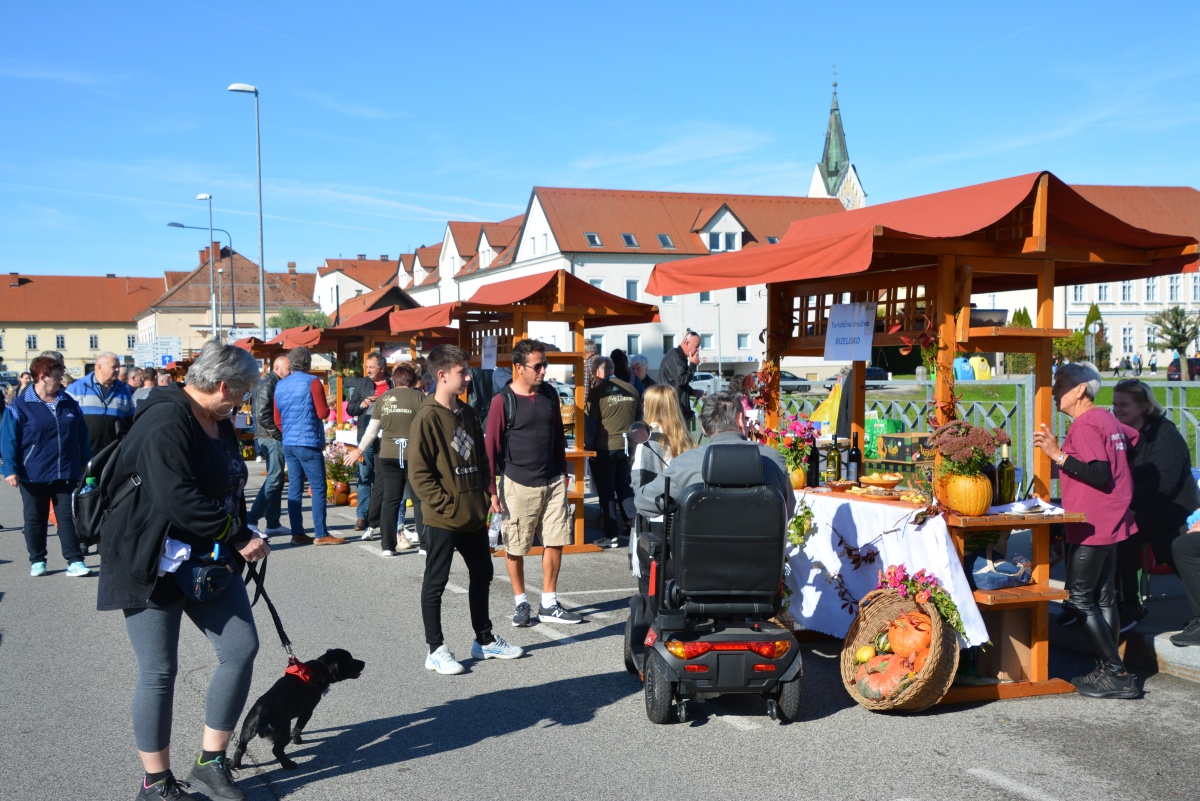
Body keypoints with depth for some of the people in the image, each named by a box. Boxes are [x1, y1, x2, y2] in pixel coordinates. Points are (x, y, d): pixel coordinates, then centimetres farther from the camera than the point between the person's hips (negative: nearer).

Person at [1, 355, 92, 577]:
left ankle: (74, 561, 2)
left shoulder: (69, 403, 7)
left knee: (68, 517, 1)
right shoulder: (20, 406, -6)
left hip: (67, 473, 3)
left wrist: (87, 461, 15)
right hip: (34, 475, -3)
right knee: (35, 519, 9)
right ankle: (37, 561, 20)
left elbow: (82, 435, 15)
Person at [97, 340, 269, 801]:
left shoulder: (219, 422, 10)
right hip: (154, 564, -9)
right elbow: (179, 499, -31)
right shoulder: (166, 421, -21)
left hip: (209, 560, 9)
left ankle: (211, 763, 15)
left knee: (241, 648, 1)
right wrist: (240, 537, -23)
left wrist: (241, 542, 6)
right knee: (159, 672, 1)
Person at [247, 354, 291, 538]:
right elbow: (262, 415, -22)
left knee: (276, 480, 12)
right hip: (271, 439, -10)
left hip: (275, 439, 10)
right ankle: (252, 520, -7)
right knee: (274, 480, -9)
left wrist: (281, 433, 11)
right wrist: (278, 433, -16)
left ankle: (273, 523, 17)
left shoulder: (275, 384, 17)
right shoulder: (267, 385, -13)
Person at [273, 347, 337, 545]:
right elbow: (323, 412, -12)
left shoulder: (280, 385, 10)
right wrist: (327, 407, 9)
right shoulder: (312, 382, -8)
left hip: (288, 444, 6)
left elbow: (277, 419, 14)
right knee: (318, 488, -2)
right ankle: (321, 534, -3)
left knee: (295, 488, 8)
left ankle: (297, 533, 9)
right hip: (309, 443, -6)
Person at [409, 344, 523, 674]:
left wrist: (483, 499, 9)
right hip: (443, 520, -8)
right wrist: (446, 506, -17)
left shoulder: (467, 414, 11)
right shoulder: (427, 418, -13)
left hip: (473, 517, 8)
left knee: (482, 574, 17)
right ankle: (436, 650, 11)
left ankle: (484, 640, 31)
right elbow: (419, 473, -16)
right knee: (435, 582, 2)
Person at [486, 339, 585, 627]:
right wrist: (492, 490, -10)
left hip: (552, 482, 5)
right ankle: (521, 603, 20)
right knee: (515, 547, 4)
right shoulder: (503, 401, -10)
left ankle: (549, 605, 15)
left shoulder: (549, 394, 6)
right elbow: (492, 448, -8)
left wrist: (563, 472, 16)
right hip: (517, 484, -5)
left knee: (555, 541, 5)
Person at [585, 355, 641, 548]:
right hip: (627, 447, 5)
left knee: (606, 492, 3)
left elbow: (590, 423, -11)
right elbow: (639, 418, 13)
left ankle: (612, 536, 4)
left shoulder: (597, 391, -12)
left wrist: (589, 447, -2)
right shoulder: (630, 389, 4)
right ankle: (631, 525, 19)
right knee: (624, 487, 19)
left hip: (604, 448, -5)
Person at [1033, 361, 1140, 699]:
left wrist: (1059, 455, -27)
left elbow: (1100, 475, -23)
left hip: (1092, 527, -10)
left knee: (1079, 600, -6)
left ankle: (1115, 674, -5)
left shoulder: (1085, 425, -17)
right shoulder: (1107, 420, 12)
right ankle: (1109, 671, 15)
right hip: (1112, 522, 10)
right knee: (1103, 598, 12)